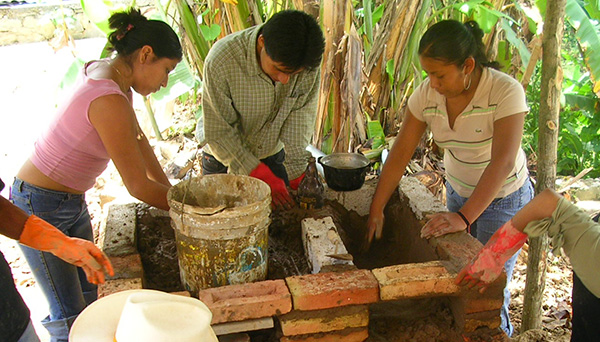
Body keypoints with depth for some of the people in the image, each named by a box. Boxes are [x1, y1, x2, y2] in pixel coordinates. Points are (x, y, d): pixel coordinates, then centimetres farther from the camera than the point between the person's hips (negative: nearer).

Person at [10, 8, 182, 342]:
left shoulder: (106, 72, -1)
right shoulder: (110, 101, -30)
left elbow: (139, 142, 7)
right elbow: (138, 186, -24)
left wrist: (172, 193, 6)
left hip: (72, 202, 9)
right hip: (40, 207, -9)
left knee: (89, 295, 16)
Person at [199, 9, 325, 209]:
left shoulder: (309, 65, -23)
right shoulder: (221, 60, -32)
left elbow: (301, 117, -16)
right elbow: (218, 134, -26)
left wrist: (297, 172, -25)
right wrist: (263, 177, -31)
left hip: (273, 154, 2)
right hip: (225, 159, -2)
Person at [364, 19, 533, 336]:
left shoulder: (506, 92, -27)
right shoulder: (426, 94, -14)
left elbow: (502, 163, -34)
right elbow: (400, 153, -11)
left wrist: (463, 217, -42)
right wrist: (376, 210, -13)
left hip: (503, 196, -4)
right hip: (457, 190, 4)